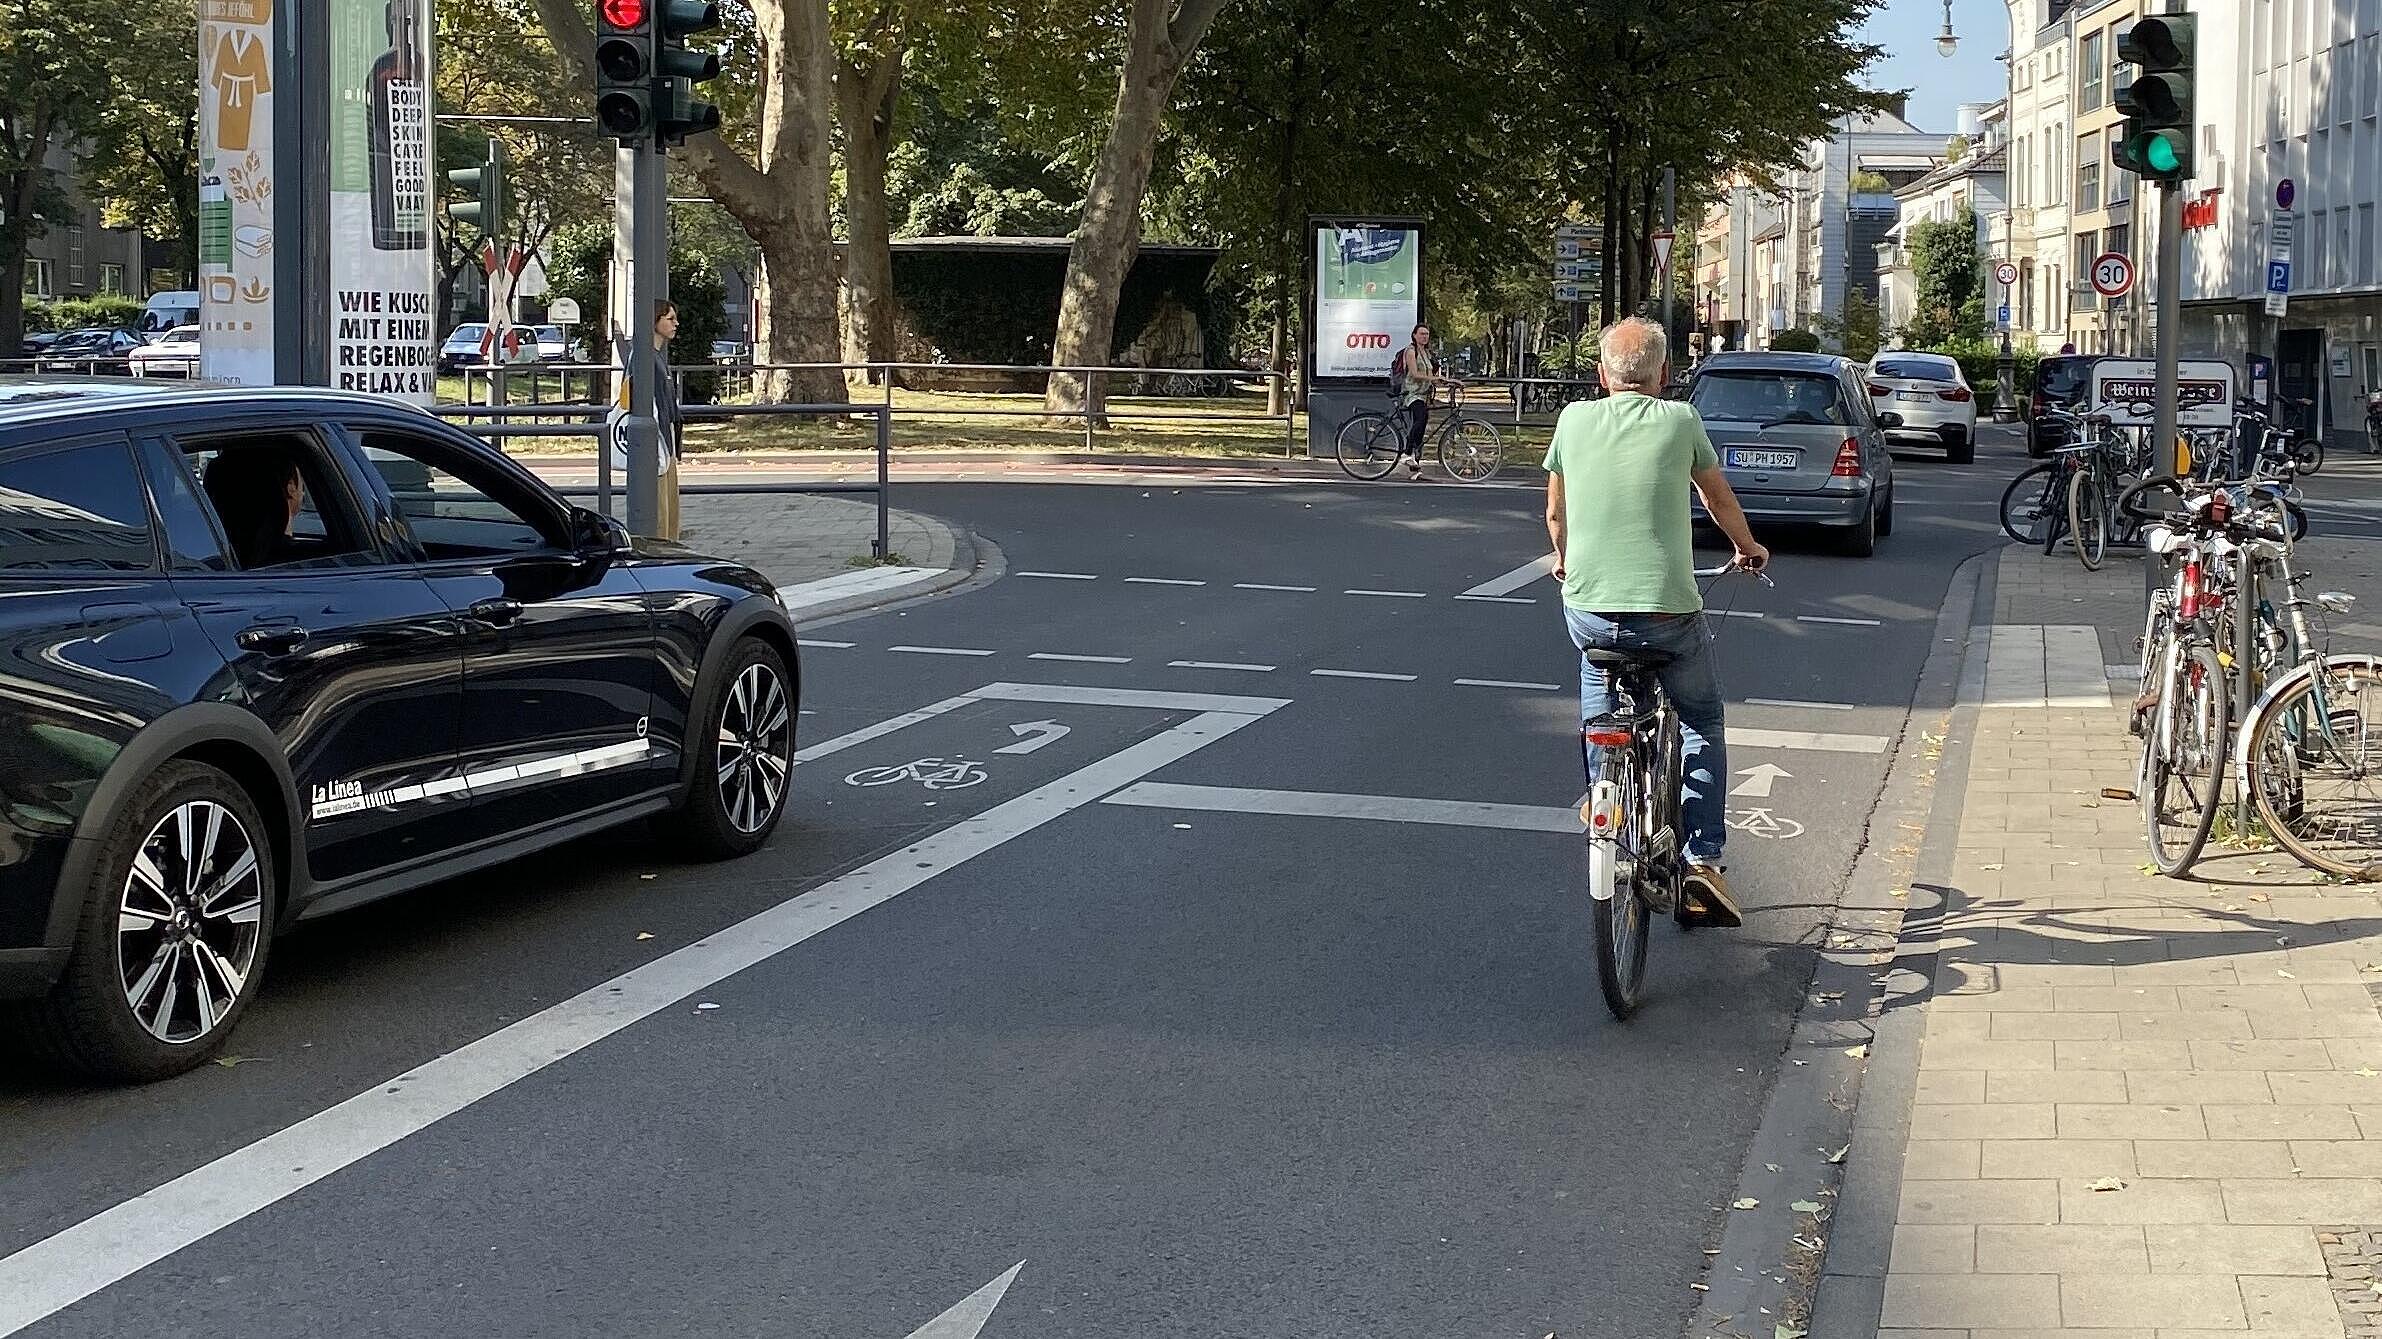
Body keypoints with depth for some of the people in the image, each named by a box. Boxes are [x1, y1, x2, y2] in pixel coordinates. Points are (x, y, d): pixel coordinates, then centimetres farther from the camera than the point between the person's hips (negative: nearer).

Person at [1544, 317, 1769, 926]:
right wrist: (1748, 547, 39)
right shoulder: (1679, 421, 0)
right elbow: (1720, 499, 18)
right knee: (1702, 720, 19)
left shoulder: (1574, 420, 4)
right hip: (1667, 612, -2)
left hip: (1587, 609, 2)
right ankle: (1703, 857, 8)